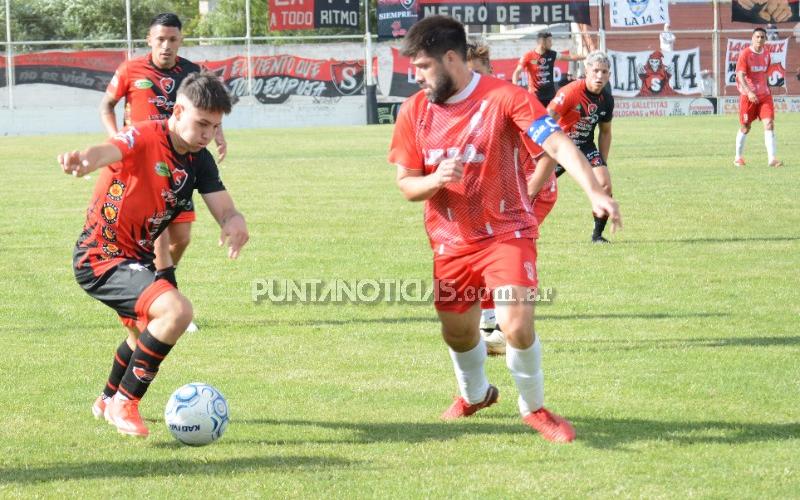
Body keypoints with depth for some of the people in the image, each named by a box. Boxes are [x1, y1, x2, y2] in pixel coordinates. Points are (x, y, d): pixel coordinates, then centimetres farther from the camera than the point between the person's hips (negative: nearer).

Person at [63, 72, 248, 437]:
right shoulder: (145, 137, -22)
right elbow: (109, 151, -44)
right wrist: (83, 160, -69)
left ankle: (108, 401, 60)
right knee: (177, 312, -28)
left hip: (136, 257, 9)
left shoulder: (199, 161, 0)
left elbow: (224, 210, -6)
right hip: (101, 258, -9)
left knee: (147, 331, 32)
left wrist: (235, 223, -33)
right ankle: (124, 402, -12)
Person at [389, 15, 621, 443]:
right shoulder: (414, 111, -3)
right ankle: (474, 394, 50)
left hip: (507, 232, -4)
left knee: (516, 324, -20)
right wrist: (435, 180, -21)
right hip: (451, 242, 4)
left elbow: (557, 144, -25)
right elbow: (406, 184, 3)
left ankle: (534, 408, 6)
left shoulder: (505, 98, -16)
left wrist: (594, 192, -40)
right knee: (457, 332, 16)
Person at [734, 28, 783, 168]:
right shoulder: (745, 54, -11)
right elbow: (740, 75, -20)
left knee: (769, 124, -10)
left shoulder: (766, 53, 7)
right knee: (745, 128, 6)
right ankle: (738, 158, 24)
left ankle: (771, 158, -14)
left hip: (764, 94, 4)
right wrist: (749, 92, -32)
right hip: (748, 96, -4)